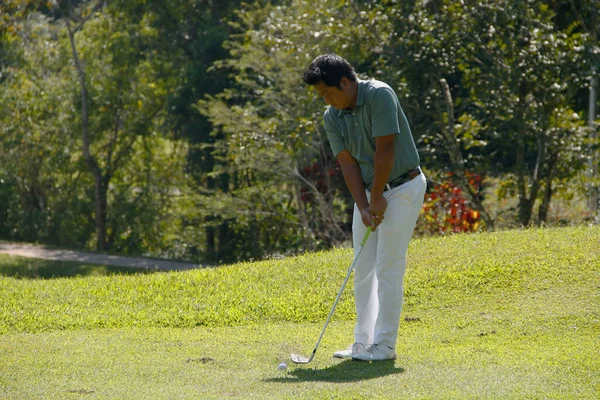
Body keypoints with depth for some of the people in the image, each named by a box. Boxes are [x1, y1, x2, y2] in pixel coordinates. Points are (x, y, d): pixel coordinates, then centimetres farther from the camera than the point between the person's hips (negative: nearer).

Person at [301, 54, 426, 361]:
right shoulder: (331, 117, 0)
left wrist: (377, 198, -19)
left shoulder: (379, 95, -20)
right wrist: (363, 207, -13)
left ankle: (385, 345, -7)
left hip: (403, 187, -7)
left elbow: (385, 149, -22)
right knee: (363, 269, 6)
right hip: (368, 192, 7)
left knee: (388, 267, -10)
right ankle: (363, 342, 12)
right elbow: (348, 163, -3)